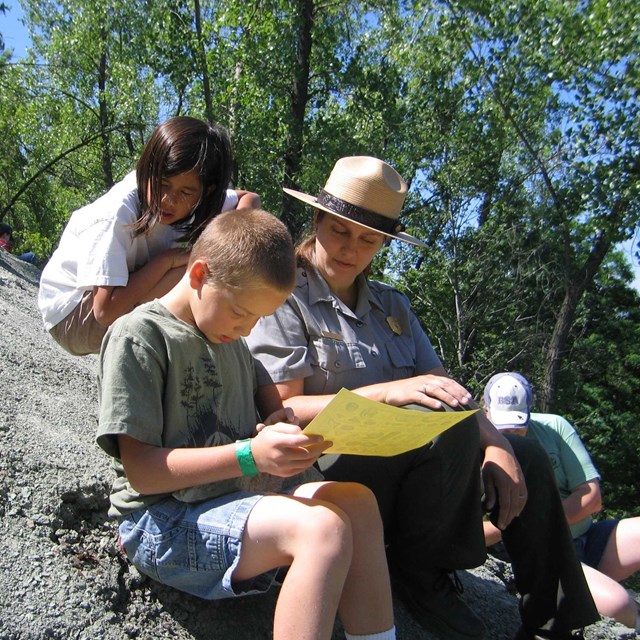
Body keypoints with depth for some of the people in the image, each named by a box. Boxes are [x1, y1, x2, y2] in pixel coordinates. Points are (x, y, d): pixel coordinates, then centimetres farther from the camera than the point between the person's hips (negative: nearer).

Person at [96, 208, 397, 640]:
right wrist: (249, 455, -26)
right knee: (323, 527, -27)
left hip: (234, 498, 8)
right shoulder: (139, 335, -11)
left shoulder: (231, 339, 14)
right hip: (163, 521, -7)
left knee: (357, 501, -12)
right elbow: (140, 470, -16)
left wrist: (272, 432, -5)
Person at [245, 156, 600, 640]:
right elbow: (280, 410, -15)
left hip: (411, 469, 7)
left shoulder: (391, 305, 17)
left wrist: (495, 444, -8)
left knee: (528, 462, 1)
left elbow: (445, 387, 10)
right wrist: (385, 393, -24)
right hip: (326, 473, -7)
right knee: (454, 424, -28)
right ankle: (420, 572, -7)